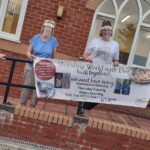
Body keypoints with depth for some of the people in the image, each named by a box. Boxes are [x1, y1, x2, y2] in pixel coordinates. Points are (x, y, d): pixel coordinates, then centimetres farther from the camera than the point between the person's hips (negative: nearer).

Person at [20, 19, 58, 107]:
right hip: (31, 66, 0)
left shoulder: (54, 40, -2)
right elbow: (28, 51, -1)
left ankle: (32, 106, 11)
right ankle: (22, 105, 6)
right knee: (27, 86, -2)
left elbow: (53, 56, 7)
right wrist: (30, 56, -21)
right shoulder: (36, 38, -2)